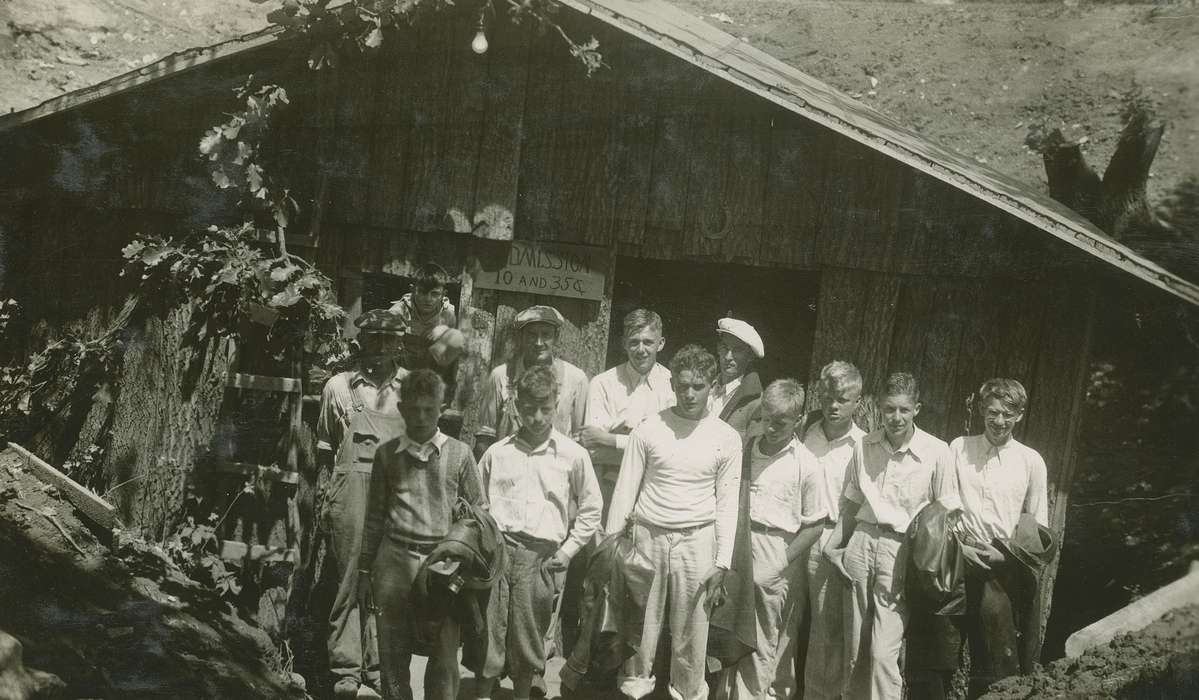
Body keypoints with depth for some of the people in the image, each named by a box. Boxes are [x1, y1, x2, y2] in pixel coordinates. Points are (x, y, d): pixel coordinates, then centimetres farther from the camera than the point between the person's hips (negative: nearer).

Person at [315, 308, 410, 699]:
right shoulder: (339, 387, 7)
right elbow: (325, 450, 14)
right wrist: (324, 502, 9)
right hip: (350, 493, -1)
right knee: (350, 577, 0)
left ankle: (378, 664, 14)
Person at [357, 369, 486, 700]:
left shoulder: (459, 453, 4)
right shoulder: (387, 453, 10)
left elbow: (479, 513, 8)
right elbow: (374, 516, 15)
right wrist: (364, 570, 13)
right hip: (395, 560, 2)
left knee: (444, 658, -2)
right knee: (393, 656, 8)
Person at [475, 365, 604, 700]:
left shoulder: (573, 455, 2)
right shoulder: (497, 453, 7)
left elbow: (591, 509, 8)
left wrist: (567, 550, 2)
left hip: (540, 556, -1)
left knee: (527, 638, 7)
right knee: (487, 634, 1)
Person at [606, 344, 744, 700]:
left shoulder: (727, 438, 0)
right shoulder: (649, 430, 0)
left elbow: (727, 504, 2)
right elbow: (625, 491, 3)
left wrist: (722, 564, -2)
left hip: (697, 541, 0)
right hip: (647, 538, 0)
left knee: (690, 633, 5)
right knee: (640, 629, 8)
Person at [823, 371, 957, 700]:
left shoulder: (936, 452, -8)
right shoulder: (865, 446, 4)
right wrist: (832, 547, 11)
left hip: (901, 550, -4)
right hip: (861, 543, 4)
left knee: (883, 653, -8)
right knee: (855, 648, 12)